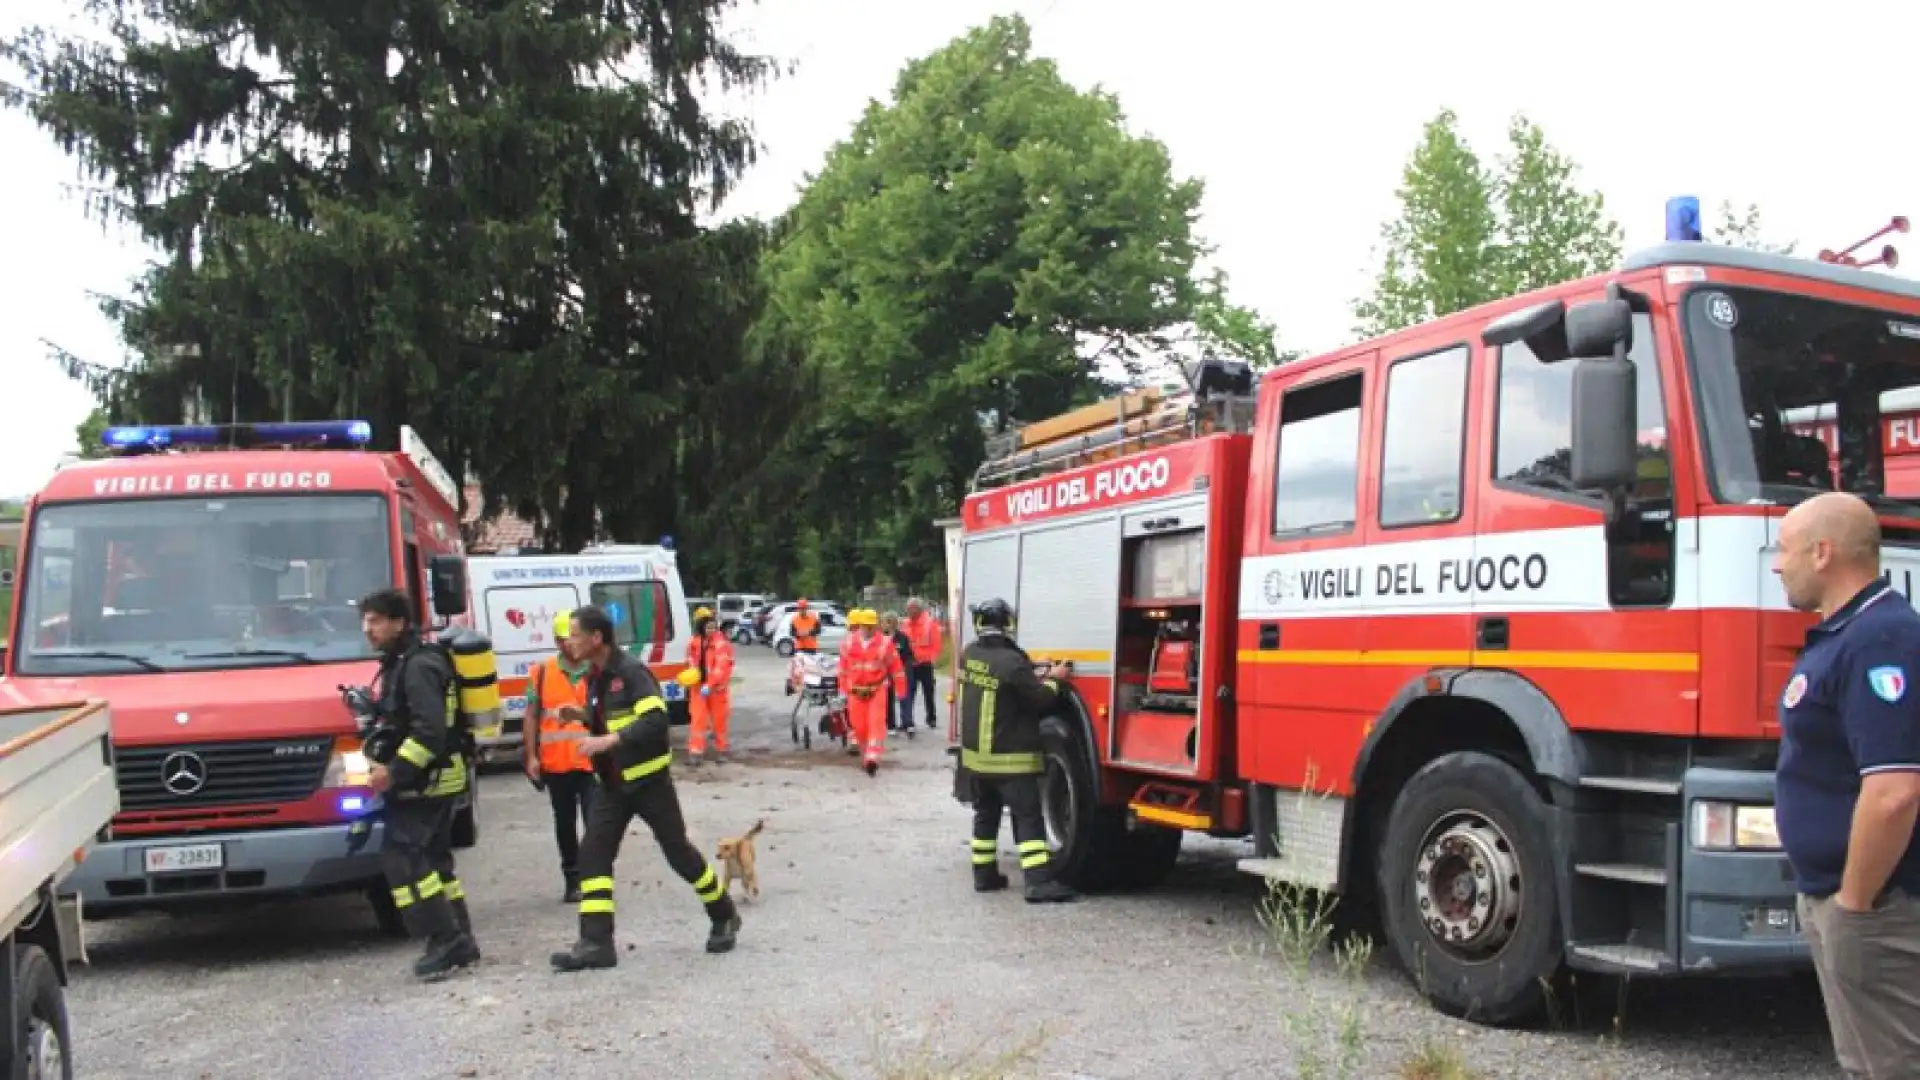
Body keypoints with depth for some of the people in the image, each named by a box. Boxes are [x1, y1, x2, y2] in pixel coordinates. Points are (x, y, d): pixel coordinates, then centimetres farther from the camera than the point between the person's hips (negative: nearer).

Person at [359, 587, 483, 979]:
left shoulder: (418, 666, -18)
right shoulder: (399, 664, 16)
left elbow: (430, 729, -26)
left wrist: (394, 771, -25)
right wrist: (371, 714, 9)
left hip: (426, 780, -11)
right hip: (428, 780, 11)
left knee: (401, 857, -12)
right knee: (433, 859, 12)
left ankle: (445, 940, -12)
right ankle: (460, 941, 17)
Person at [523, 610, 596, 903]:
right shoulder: (541, 672, 1)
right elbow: (532, 716, 5)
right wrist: (531, 756, 0)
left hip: (592, 761, -2)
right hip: (556, 764, 2)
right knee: (565, 823, 14)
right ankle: (572, 879, 26)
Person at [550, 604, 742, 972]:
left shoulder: (632, 672, -18)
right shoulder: (595, 679, 9)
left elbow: (655, 721, -29)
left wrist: (606, 741, -32)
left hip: (648, 780, -7)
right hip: (612, 784, 8)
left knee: (678, 852, 3)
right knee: (592, 854, -5)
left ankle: (724, 917, 23)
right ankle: (596, 943, -4)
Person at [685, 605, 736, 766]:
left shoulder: (721, 643, -12)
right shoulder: (694, 644, 6)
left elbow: (722, 667, -20)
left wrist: (709, 685, -25)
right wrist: (691, 676, 2)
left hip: (717, 688, -4)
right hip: (698, 687, 4)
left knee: (719, 720, 6)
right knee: (697, 719, 0)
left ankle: (722, 749, 21)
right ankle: (696, 751, 2)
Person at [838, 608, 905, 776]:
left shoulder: (885, 643, -9)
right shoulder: (849, 643, 0)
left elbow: (895, 666, -1)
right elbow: (843, 666, 12)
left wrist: (900, 689, 2)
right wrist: (844, 687, 17)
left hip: (877, 690, -3)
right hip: (856, 691, 3)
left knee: (876, 722, -15)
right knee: (859, 724, 9)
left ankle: (872, 757, -19)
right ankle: (866, 754, 35)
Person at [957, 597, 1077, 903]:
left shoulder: (969, 655, 2)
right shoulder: (1012, 662, -21)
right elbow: (1041, 700, -14)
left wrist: (1035, 675, 10)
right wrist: (1052, 680, 4)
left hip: (975, 754, 7)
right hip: (1010, 758, -7)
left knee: (985, 814, 18)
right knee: (1028, 818, -6)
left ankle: (984, 874, 23)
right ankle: (1039, 882, -12)